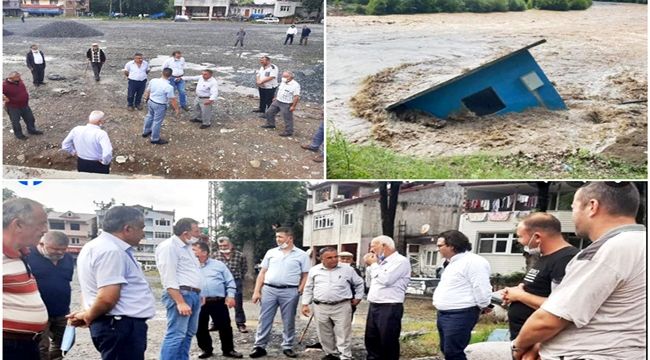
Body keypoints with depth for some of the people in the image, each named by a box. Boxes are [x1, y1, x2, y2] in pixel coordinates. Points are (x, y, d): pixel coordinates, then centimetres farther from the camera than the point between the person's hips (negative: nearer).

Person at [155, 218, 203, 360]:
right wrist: (180, 302, -23)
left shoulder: (186, 247, 18)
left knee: (188, 333, 12)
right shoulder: (169, 246, -12)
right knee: (176, 335, -13)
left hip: (193, 294, 10)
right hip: (180, 294, -10)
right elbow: (169, 278, -19)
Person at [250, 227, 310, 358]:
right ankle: (260, 347, 9)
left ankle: (287, 347, 18)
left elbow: (305, 276, 2)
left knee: (289, 322, 6)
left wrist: (299, 292, -9)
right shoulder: (271, 252, 10)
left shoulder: (301, 255, 2)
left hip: (290, 292, -2)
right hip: (269, 290, 2)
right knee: (264, 320, 2)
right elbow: (262, 273, 10)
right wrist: (256, 291, 3)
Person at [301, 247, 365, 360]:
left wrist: (358, 297, 9)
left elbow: (359, 283, 14)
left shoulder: (347, 269, 1)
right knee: (325, 334, 10)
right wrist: (305, 304, 8)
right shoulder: (314, 270, 5)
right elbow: (308, 289, 12)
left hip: (342, 306, -2)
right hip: (321, 307, 2)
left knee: (343, 334, -3)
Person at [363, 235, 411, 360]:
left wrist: (374, 264, -9)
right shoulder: (381, 262, 16)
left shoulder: (400, 261, -11)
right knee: (371, 340, 15)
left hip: (390, 308, -9)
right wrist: (369, 265, 11)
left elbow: (385, 280, -23)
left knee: (388, 343, 0)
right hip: (373, 306, 9)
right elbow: (371, 281, 26)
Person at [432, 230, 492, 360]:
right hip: (444, 314, 10)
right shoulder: (454, 262, 17)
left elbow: (481, 288, -18)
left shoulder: (473, 262, -16)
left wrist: (483, 306, -6)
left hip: (460, 315, -10)